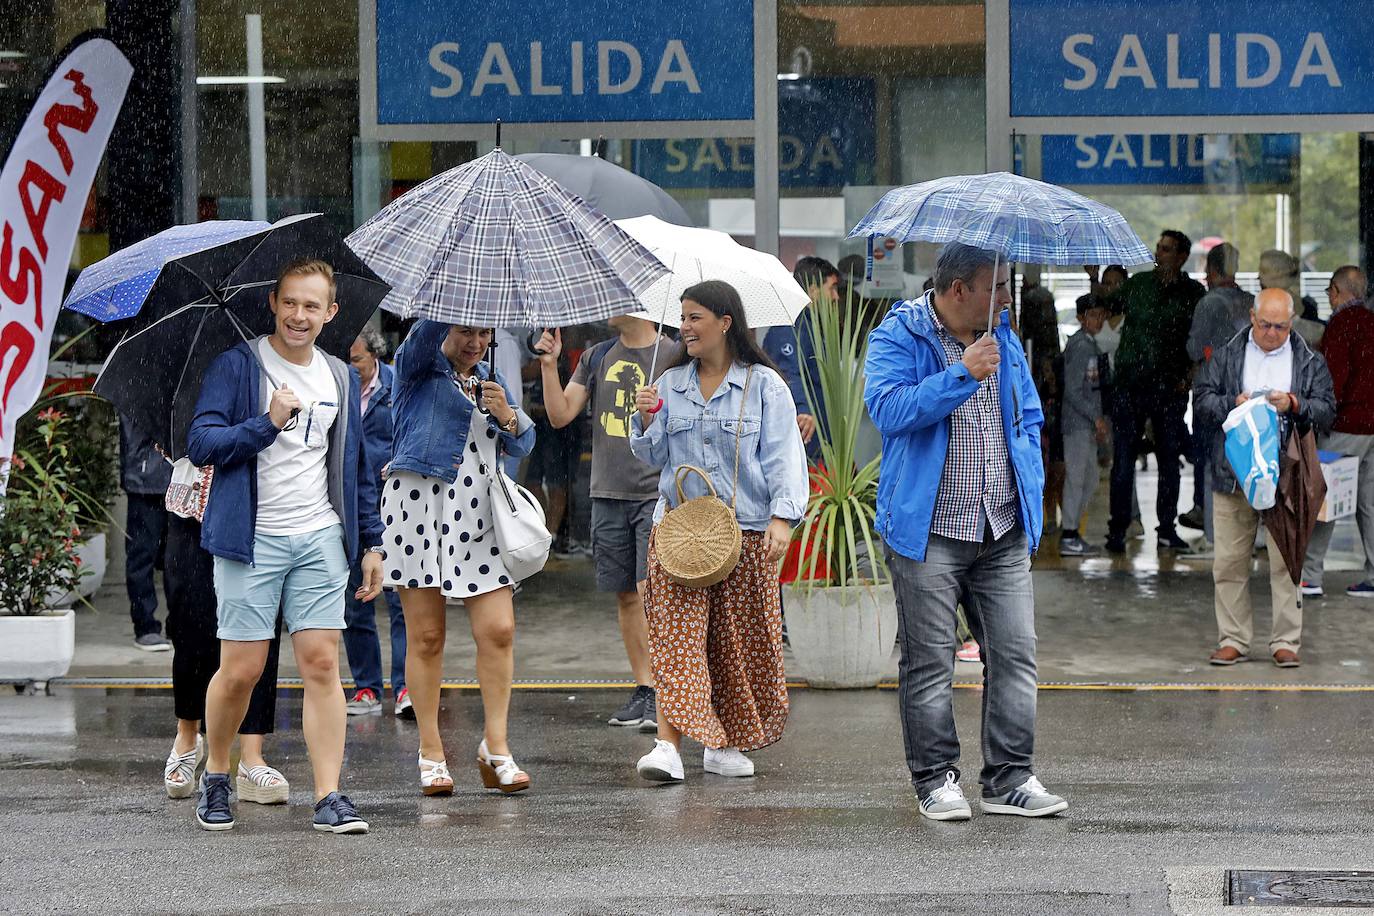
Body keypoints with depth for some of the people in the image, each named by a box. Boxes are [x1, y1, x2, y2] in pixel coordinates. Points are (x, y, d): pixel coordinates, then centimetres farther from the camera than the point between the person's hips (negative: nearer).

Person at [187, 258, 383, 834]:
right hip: (252, 539, -3)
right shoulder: (238, 366, 0)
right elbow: (200, 443, -8)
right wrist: (267, 424, -19)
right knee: (241, 670, -3)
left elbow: (354, 468, 21)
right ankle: (215, 777, 19)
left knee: (321, 663, -5)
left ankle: (329, 797, -5)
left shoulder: (341, 379, 15)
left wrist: (371, 542, 16)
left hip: (320, 539, 3)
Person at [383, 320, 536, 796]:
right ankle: (431, 755, 6)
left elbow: (522, 445, 17)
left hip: (478, 515, 4)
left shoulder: (492, 378, 19)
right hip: (419, 504, -4)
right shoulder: (418, 367, 4)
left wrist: (506, 415, -4)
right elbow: (426, 331, -18)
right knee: (426, 636, -1)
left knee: (498, 631, -6)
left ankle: (495, 747, 4)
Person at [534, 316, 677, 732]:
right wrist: (549, 366, -4)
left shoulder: (674, 355, -2)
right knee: (626, 596, 8)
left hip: (658, 493, -5)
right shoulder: (596, 358, 11)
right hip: (608, 494, 5)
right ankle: (643, 690, 15)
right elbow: (560, 415, 6)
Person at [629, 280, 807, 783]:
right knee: (675, 632, -12)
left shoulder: (764, 384, 1)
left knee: (739, 640, 3)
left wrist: (782, 517, -14)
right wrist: (646, 420, -4)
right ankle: (668, 745, -20)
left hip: (747, 532, -2)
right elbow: (652, 457, 16)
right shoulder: (670, 384, 12)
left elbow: (783, 455, -3)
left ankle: (724, 743, 16)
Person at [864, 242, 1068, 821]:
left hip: (1005, 534, 5)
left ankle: (1009, 779, 7)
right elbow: (888, 408, -23)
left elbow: (1030, 419, 23)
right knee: (929, 661, -1)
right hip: (929, 532, -5)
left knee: (1015, 654, 1)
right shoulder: (898, 338, -6)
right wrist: (963, 375, -26)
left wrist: (1031, 494, 11)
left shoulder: (1004, 339, 13)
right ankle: (935, 779, 8)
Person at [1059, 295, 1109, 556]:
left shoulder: (1091, 344, 15)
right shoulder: (1080, 346, -14)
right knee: (1076, 476, -6)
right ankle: (1068, 538, -3)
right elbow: (1073, 391, -18)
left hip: (1087, 424, 10)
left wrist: (1099, 420, 15)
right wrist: (1096, 417, -16)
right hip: (1078, 423, -10)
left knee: (1091, 477, 14)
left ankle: (1073, 532, 19)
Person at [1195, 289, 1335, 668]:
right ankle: (1232, 640, 11)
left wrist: (1295, 405, -13)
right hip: (1233, 476, 1)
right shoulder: (1225, 357, 9)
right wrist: (1233, 404, -13)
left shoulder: (1310, 362, 8)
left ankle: (1286, 641, 3)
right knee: (1230, 561, 2)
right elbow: (1203, 399, 6)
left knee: (1287, 561, -3)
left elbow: (1327, 410, 5)